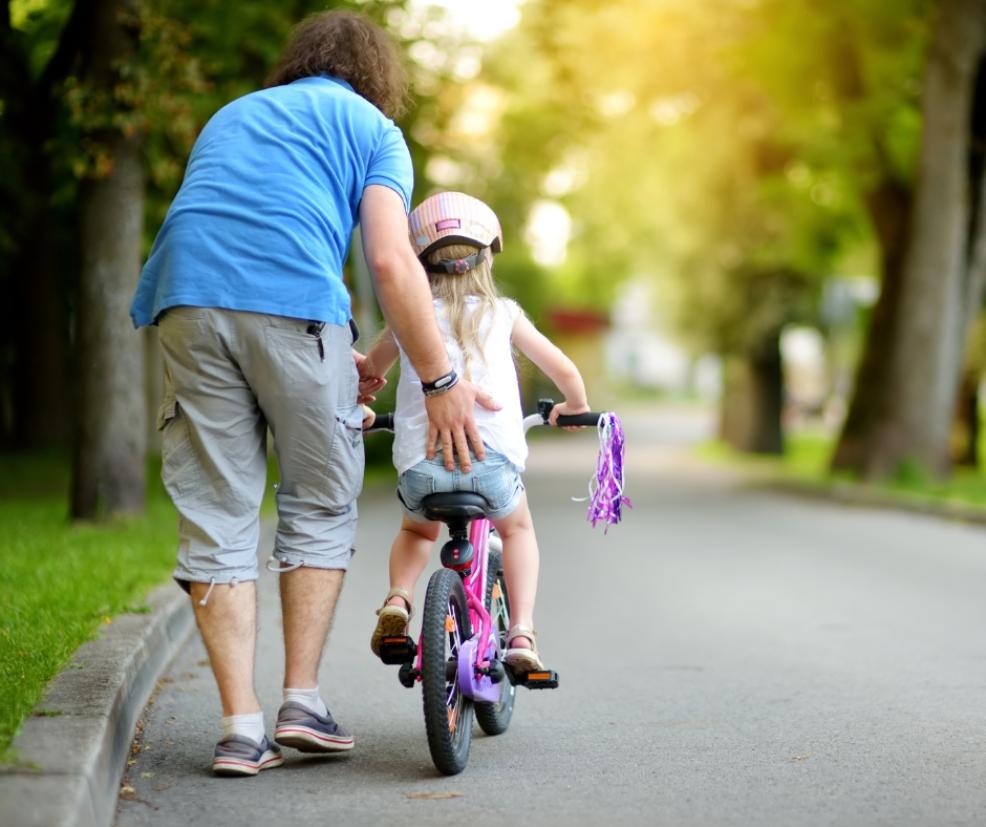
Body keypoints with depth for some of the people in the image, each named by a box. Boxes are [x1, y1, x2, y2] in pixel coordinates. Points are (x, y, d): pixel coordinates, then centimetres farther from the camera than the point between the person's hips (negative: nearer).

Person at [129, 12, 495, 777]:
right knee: (320, 506, 13)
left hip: (187, 300, 4)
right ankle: (302, 699, 11)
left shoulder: (231, 116, 33)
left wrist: (335, 355, 40)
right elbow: (390, 261, 0)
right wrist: (441, 382, 3)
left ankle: (242, 726, 4)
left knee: (216, 517, 6)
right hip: (294, 306, -4)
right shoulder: (371, 126, 16)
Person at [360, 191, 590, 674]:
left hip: (420, 464, 1)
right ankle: (521, 632, 13)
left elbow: (366, 372, 28)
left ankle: (397, 599, 7)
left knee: (417, 530, 34)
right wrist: (575, 407, 39)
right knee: (517, 528, 30)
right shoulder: (502, 312, 13)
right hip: (492, 459, -1)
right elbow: (563, 370, 18)